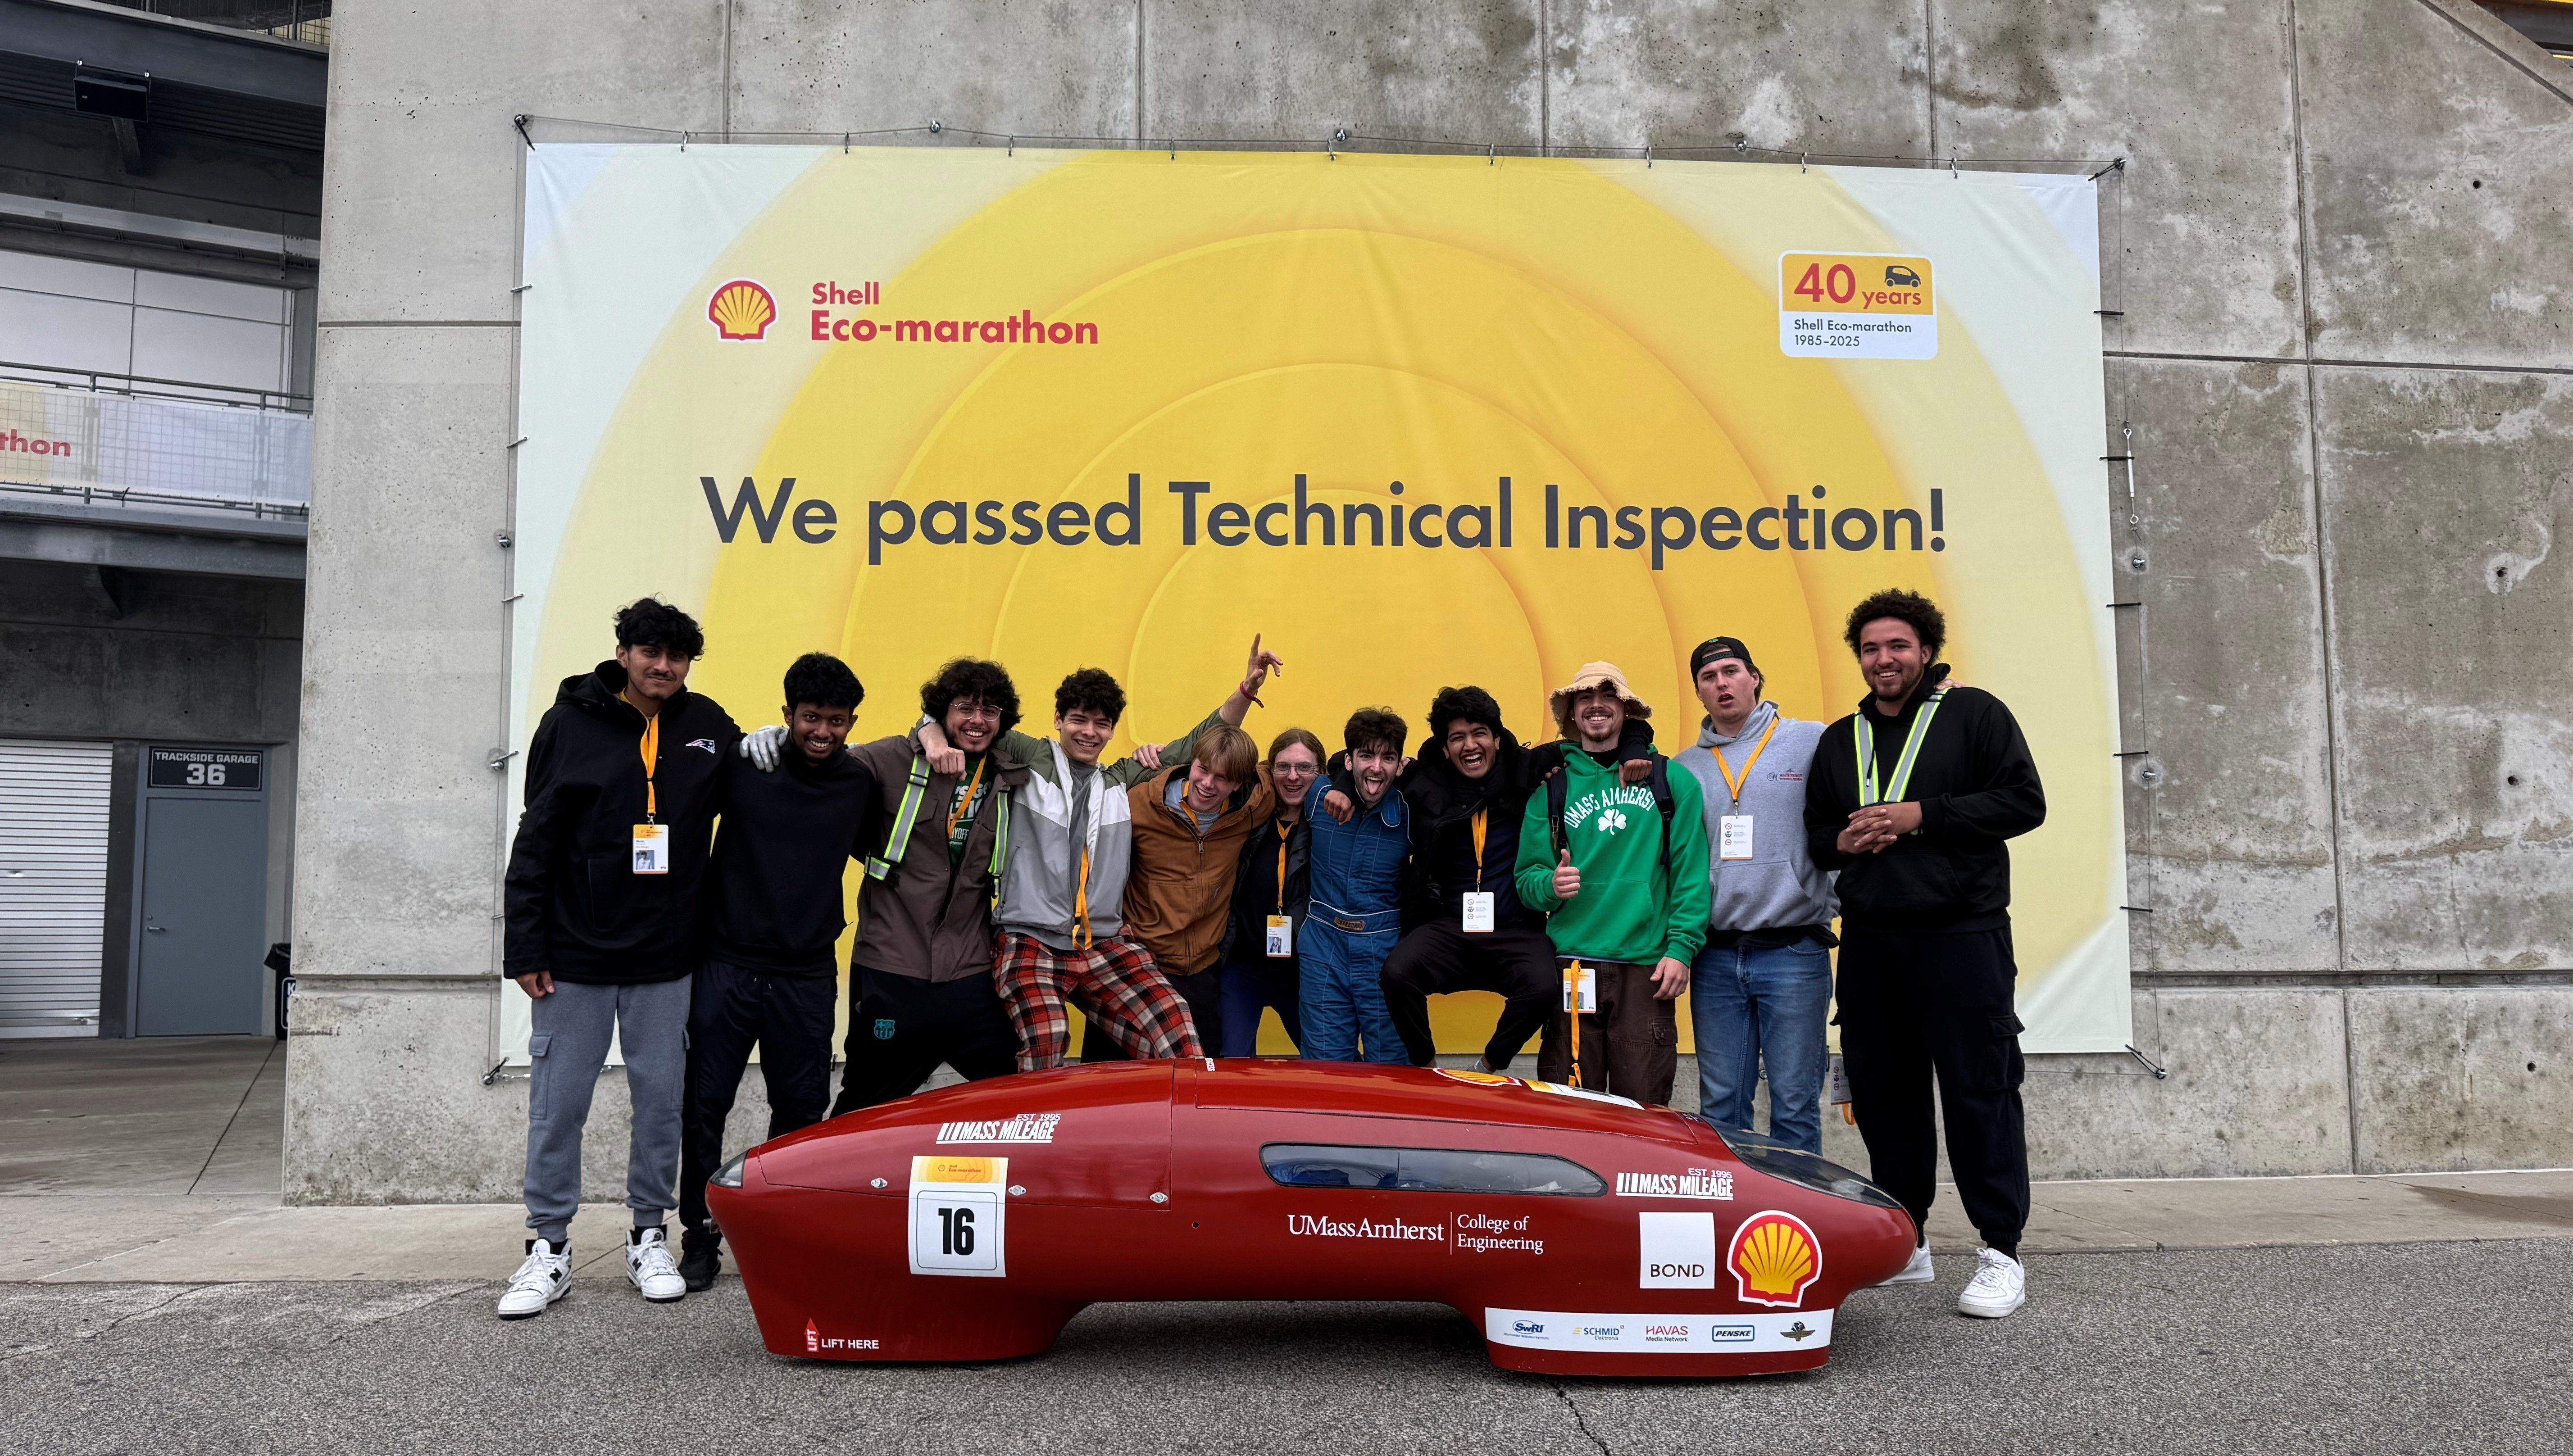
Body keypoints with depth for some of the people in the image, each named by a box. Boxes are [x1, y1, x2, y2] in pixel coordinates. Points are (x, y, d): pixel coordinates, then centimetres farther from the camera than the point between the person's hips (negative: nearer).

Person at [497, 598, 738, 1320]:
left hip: (665, 962, 2)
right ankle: (549, 1248, 17)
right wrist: (524, 949, -4)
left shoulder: (708, 726, 5)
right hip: (574, 959, -2)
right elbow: (535, 840, -1)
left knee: (662, 1098, 8)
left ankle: (649, 1239, 23)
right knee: (557, 1105, 4)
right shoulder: (571, 724, -2)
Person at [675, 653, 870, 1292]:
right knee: (704, 1104, 1)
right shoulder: (743, 765, -2)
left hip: (806, 976, 2)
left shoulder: (859, 787, 6)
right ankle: (700, 1237, 15)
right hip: (728, 965, -2)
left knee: (801, 1110, 6)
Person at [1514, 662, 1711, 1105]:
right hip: (1570, 964, 1)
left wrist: (1681, 948, -6)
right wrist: (1551, 884, -13)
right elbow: (1527, 877, 9)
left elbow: (1692, 873, 2)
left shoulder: (1672, 782, 7)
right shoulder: (1551, 789, 10)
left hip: (1646, 967, -1)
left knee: (1643, 1104, 0)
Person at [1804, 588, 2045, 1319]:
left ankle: (2001, 1255, 2)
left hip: (1961, 935, -5)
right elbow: (1814, 835, 22)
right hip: (1868, 940, 5)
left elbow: (2024, 801, -5)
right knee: (1882, 1092, 8)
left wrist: (1921, 815, -12)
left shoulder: (1974, 714, 4)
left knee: (1980, 1089, -5)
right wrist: (1845, 841, -1)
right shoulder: (1839, 740, 19)